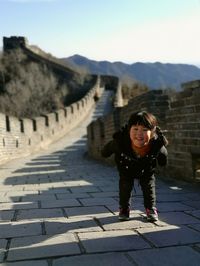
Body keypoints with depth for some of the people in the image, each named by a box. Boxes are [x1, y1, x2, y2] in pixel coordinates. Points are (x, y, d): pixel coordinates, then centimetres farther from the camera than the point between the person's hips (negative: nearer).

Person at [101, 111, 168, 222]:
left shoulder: (157, 144, -41)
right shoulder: (120, 142, -44)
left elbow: (162, 154, -13)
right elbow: (110, 147, -17)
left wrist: (162, 161, 4)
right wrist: (105, 153, 1)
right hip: (126, 168, 0)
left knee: (149, 185, 6)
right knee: (125, 185, 2)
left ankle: (151, 208, 30)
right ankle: (124, 209, 27)